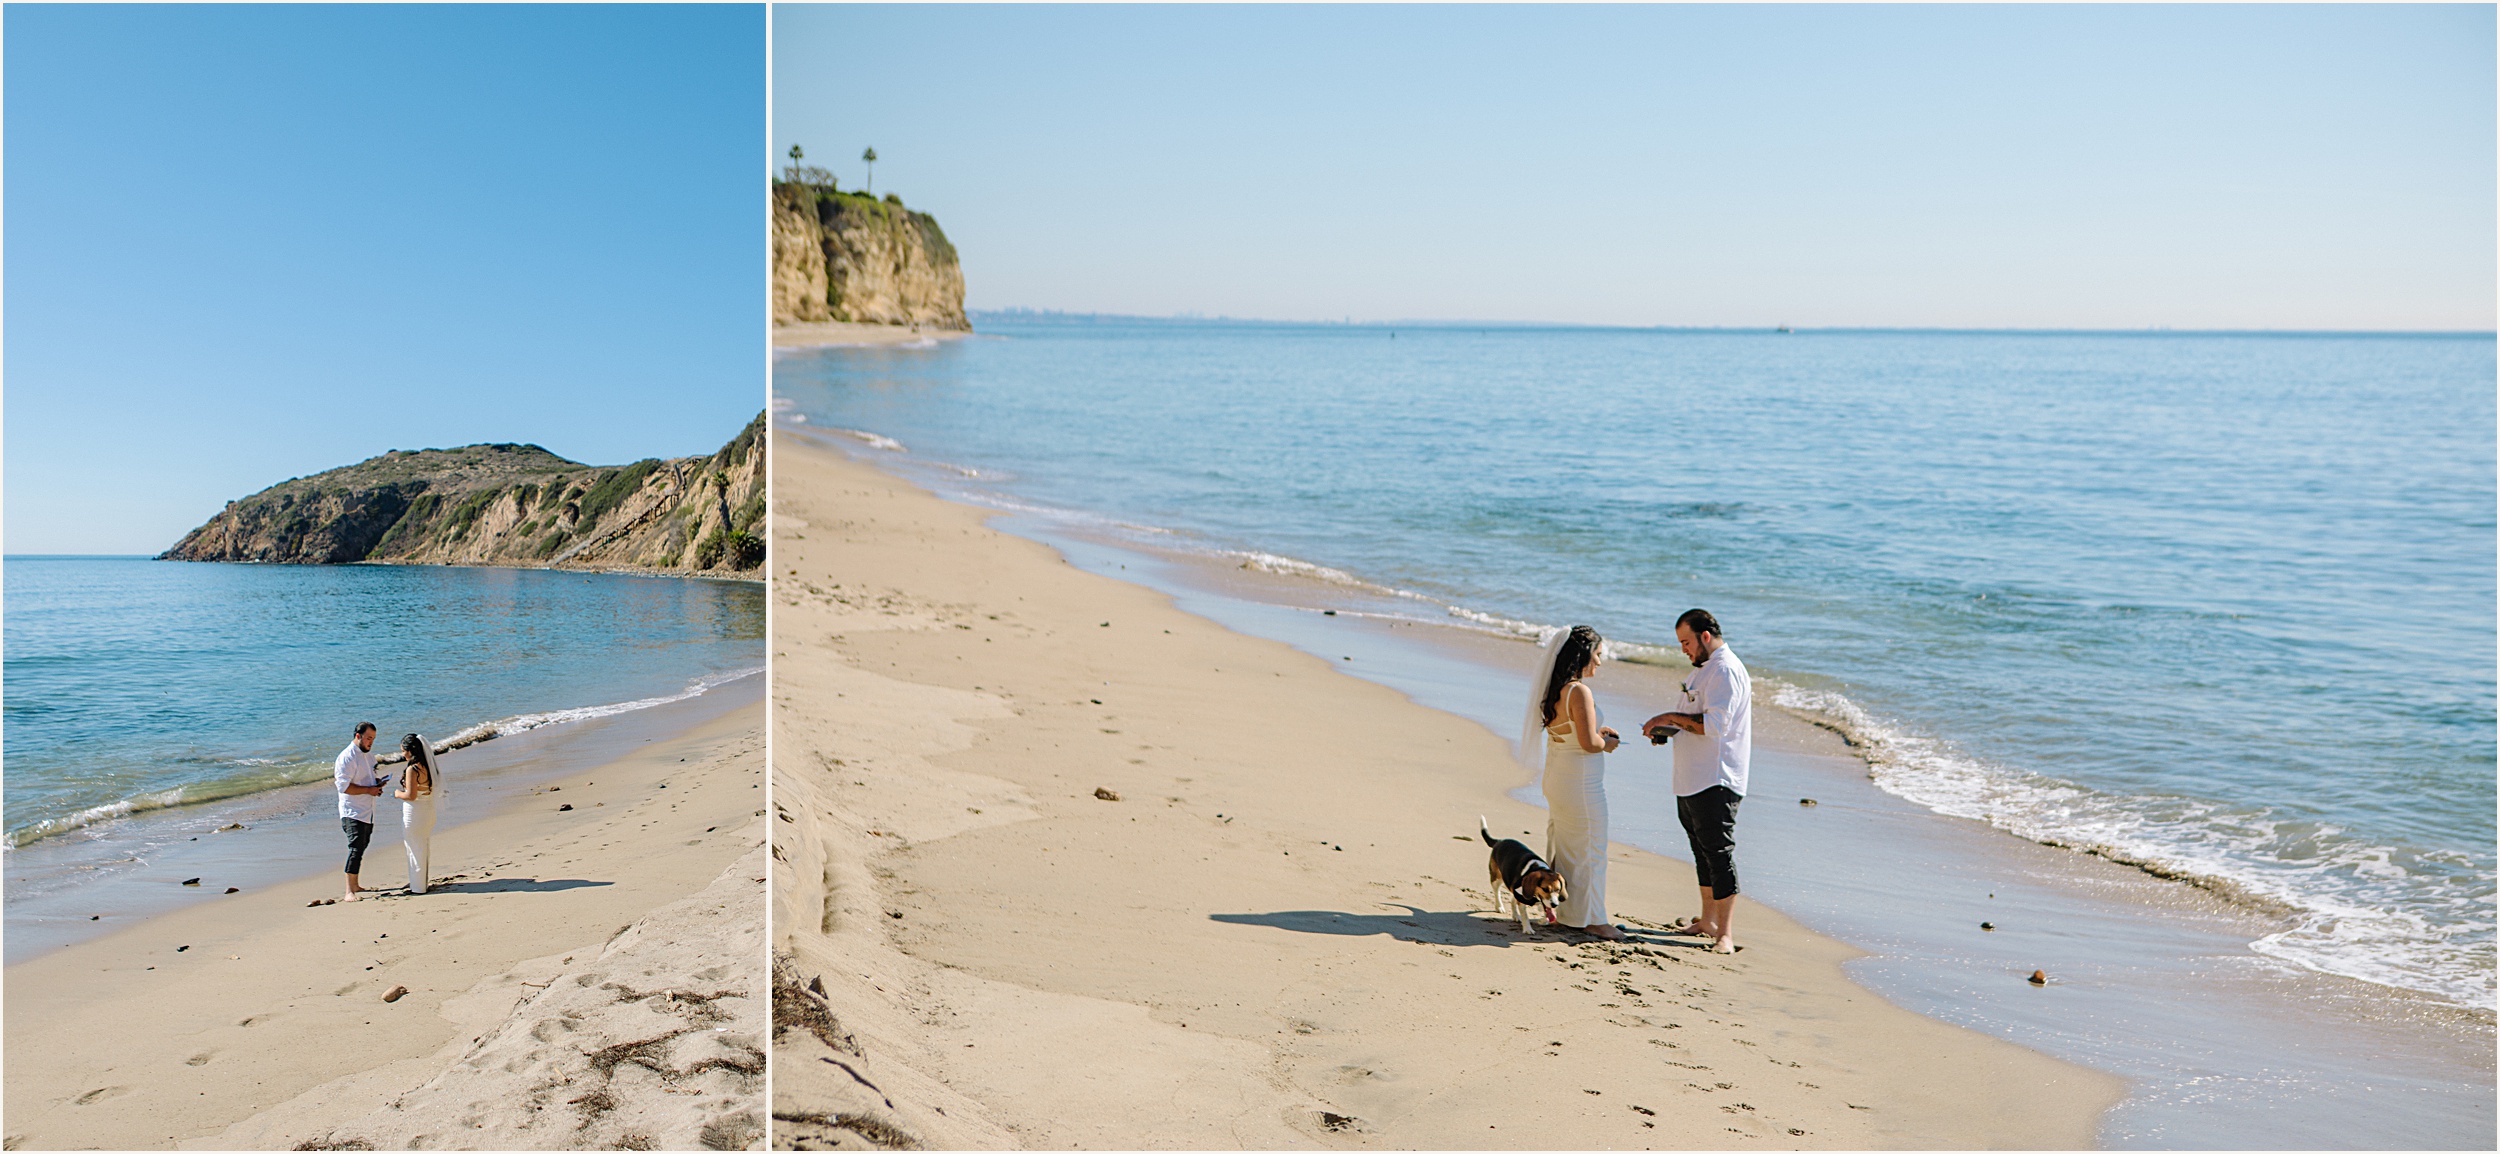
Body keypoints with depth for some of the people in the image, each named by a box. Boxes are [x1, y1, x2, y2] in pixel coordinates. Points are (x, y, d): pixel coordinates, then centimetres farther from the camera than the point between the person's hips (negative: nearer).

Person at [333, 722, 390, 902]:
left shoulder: (368, 754, 12)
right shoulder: (346, 757, -17)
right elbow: (343, 786, -22)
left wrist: (376, 782, 6)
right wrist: (368, 790, -21)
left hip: (367, 811, 9)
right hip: (352, 811, -9)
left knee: (362, 847, 15)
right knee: (356, 849, -15)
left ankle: (355, 885, 26)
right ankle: (349, 891, -14)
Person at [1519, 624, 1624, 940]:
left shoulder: (1554, 689, 6)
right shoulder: (1579, 692, -22)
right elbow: (1589, 743, -24)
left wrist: (1596, 731, 15)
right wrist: (1607, 743, -4)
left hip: (1555, 775, 9)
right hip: (1581, 781, -9)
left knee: (1562, 844, 19)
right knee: (1589, 849, 2)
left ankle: (1558, 907, 30)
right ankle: (1589, 918, 10)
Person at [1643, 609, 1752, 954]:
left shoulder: (1726, 670, -16)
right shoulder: (1704, 667, 17)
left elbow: (1715, 724, -26)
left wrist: (1671, 717, -18)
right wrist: (1668, 730, 9)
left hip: (1716, 782, -11)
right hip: (1692, 779, 11)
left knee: (1718, 851, -9)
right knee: (1702, 850, 17)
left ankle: (1725, 933, -6)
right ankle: (1708, 921, 28)